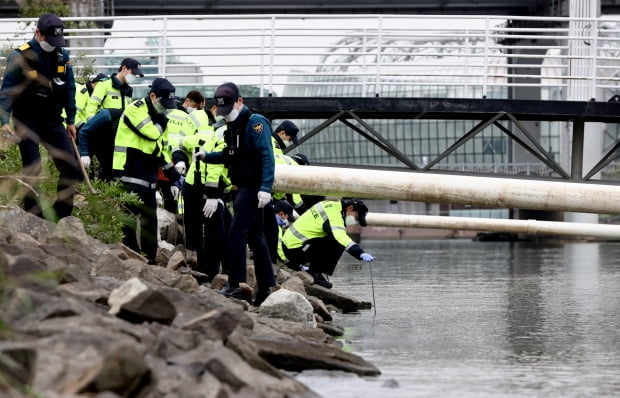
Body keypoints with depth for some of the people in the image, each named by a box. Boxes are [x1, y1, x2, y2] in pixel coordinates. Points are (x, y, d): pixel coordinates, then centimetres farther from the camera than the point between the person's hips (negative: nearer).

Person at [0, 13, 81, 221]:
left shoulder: (62, 56, 2)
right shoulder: (20, 56, -12)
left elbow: (69, 89, 12)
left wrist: (71, 121, 13)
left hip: (53, 120, 5)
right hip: (27, 122, -5)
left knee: (71, 169, -1)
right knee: (32, 171, -8)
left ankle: (61, 218, 10)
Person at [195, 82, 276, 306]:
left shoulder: (255, 123, -14)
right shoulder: (233, 126, 15)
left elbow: (267, 157, -21)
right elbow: (230, 156, 24)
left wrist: (265, 188, -29)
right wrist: (206, 156, 8)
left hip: (253, 188, -10)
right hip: (243, 187, 10)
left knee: (235, 235, -14)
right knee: (255, 237, 12)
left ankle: (235, 286, -12)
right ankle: (266, 288, 17)